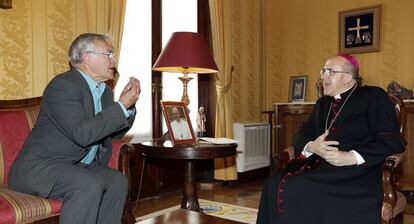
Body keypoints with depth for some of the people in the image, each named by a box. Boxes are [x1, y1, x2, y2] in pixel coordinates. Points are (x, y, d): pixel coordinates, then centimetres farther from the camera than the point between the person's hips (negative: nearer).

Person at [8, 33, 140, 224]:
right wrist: (121, 106, -21)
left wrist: (129, 103, -1)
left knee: (117, 180, -8)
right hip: (39, 167, -8)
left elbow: (115, 133, 15)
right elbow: (81, 133, -27)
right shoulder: (63, 85, -16)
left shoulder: (104, 91, 10)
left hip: (75, 165, 9)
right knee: (91, 184, -28)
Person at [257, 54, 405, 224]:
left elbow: (393, 141, -5)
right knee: (275, 184, -22)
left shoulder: (373, 96, 5)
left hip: (356, 170, -5)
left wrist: (351, 157, -18)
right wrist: (311, 146, -5)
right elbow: (302, 133, 20)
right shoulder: (323, 103, 25)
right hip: (320, 165, 6)